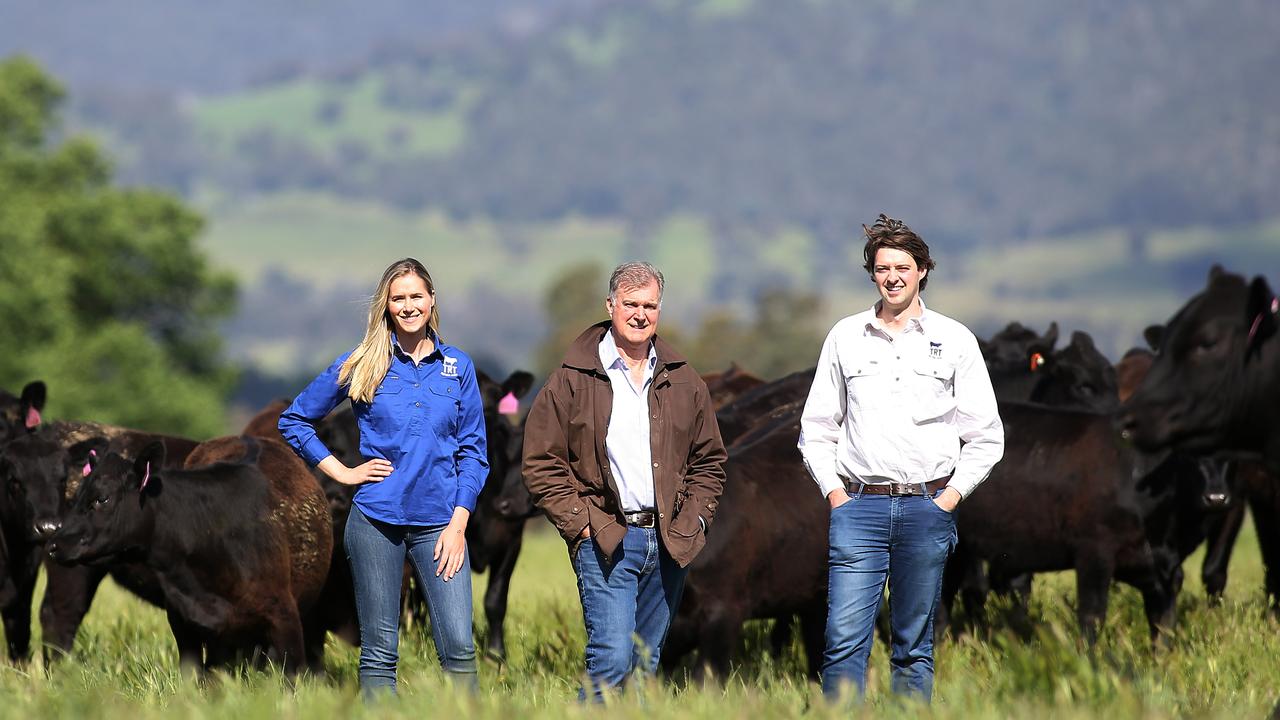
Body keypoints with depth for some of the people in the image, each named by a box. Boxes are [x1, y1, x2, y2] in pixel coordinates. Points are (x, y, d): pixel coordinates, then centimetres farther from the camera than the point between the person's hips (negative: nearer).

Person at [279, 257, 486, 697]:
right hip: (376, 520, -1)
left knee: (459, 648, -10)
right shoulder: (362, 367, 5)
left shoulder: (457, 367, 9)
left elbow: (472, 450, 9)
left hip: (439, 523, 1)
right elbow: (294, 420, 13)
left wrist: (458, 523, 0)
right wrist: (341, 472, 3)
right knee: (379, 652, 1)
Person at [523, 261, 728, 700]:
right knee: (612, 659, -17)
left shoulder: (684, 382, 12)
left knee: (647, 663, 9)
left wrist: (694, 521, 6)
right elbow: (541, 463, -1)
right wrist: (580, 524, -8)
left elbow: (709, 461, 20)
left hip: (668, 544, 5)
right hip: (606, 543, -5)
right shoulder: (573, 380, 0)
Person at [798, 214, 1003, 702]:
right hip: (858, 505, 0)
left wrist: (951, 495, -2)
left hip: (927, 508, 0)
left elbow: (986, 437, 8)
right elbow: (816, 427, 14)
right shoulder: (845, 337, 9)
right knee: (844, 640, -10)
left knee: (914, 647, 3)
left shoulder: (954, 341, 6)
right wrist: (834, 491, 2)